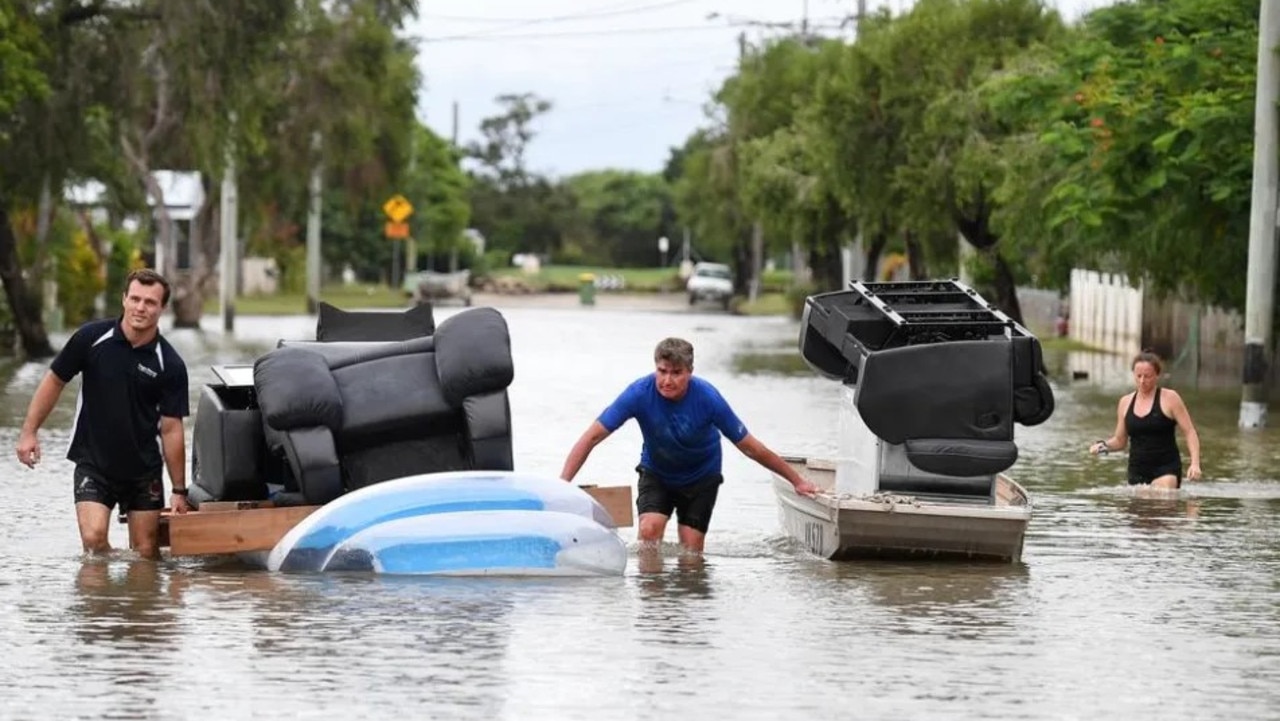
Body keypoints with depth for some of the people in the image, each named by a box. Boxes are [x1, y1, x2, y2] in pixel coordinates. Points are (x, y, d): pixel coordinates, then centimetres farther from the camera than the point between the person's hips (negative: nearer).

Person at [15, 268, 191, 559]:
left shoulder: (170, 365, -8)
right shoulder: (92, 338, -8)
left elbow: (171, 429, -6)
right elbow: (54, 381, 4)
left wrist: (179, 490, -6)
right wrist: (29, 431, 1)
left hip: (144, 468, 1)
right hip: (93, 463, -1)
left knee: (146, 553, 3)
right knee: (93, 537, -18)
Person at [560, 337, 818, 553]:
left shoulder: (707, 398, -29)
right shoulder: (640, 393, -28)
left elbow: (749, 447, -18)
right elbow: (592, 437, -25)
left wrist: (797, 481, -13)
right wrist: (562, 484, -34)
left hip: (700, 477, 0)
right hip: (656, 473, 0)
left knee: (691, 551, -7)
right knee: (649, 529, -24)